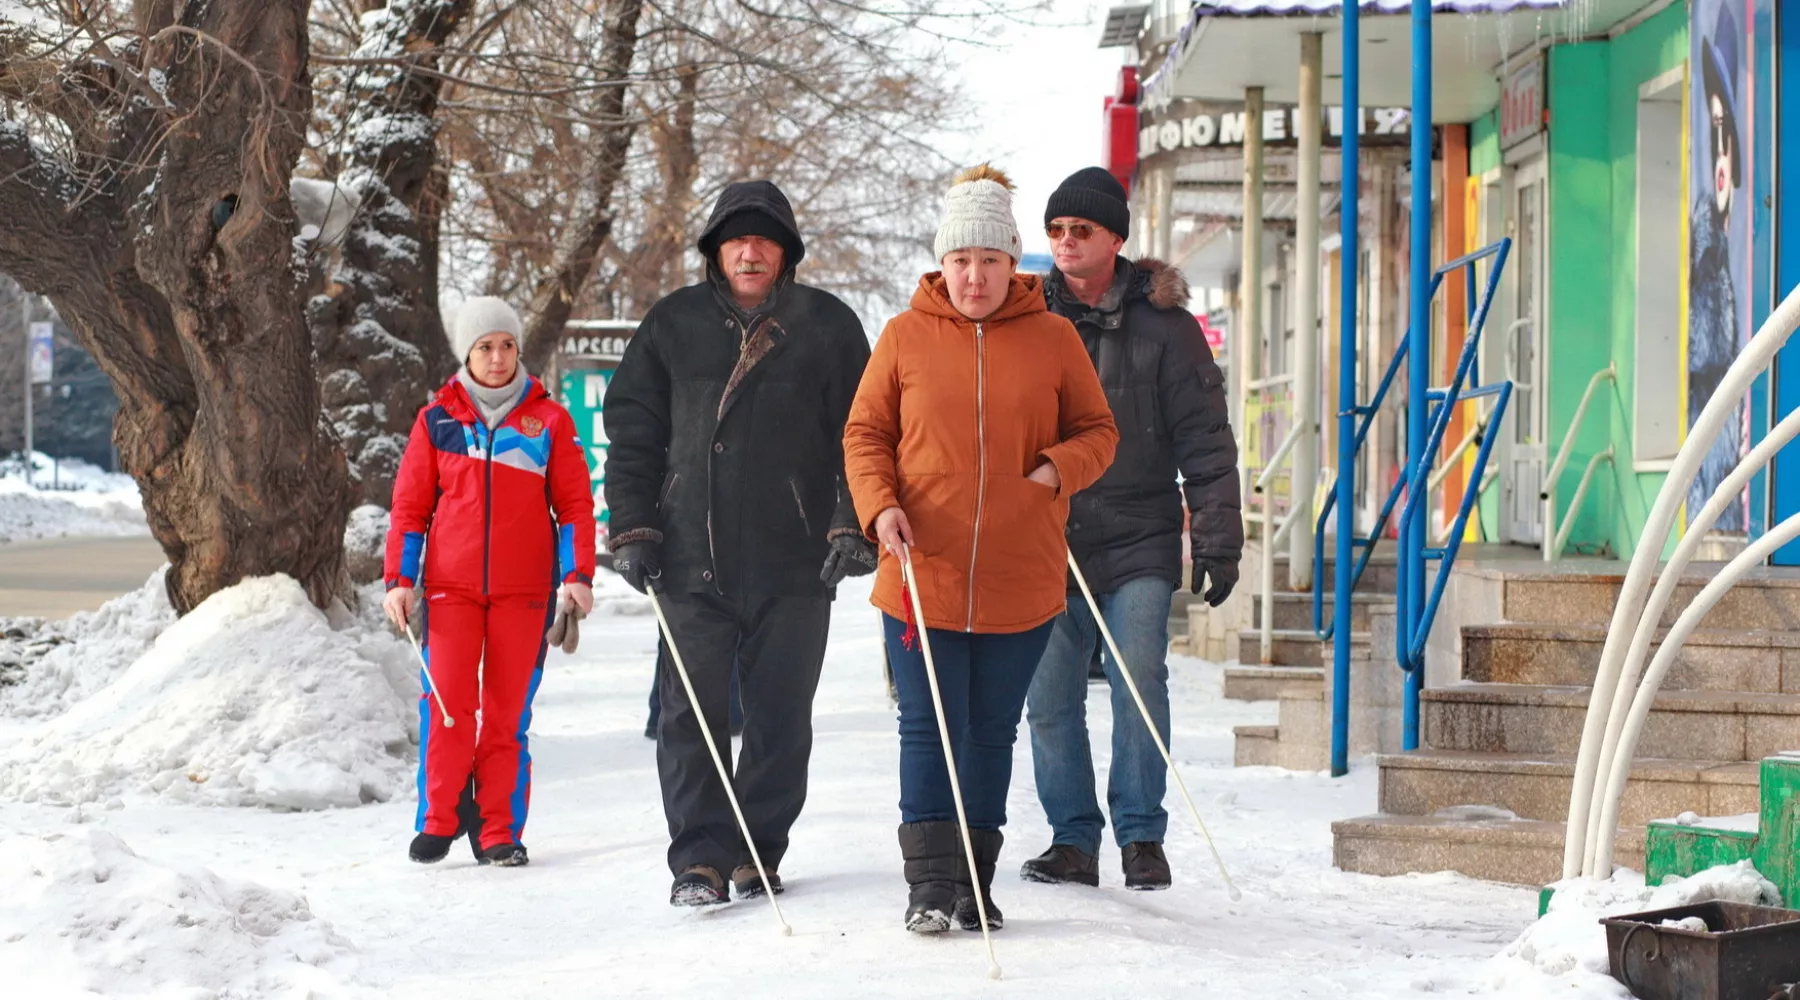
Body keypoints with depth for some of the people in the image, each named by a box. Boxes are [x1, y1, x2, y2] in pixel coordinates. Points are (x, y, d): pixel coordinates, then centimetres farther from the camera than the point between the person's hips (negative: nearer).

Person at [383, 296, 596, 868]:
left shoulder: (548, 420, 6)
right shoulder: (438, 419, 7)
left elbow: (574, 503, 7)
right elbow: (410, 504, 10)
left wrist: (578, 574, -3)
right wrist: (399, 579, 2)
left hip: (523, 589, 0)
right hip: (450, 586, 0)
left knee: (508, 712, 0)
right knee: (446, 705, -10)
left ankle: (499, 831, 6)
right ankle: (441, 817, 4)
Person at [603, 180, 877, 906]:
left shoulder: (826, 326, 5)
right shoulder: (674, 326, 8)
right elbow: (632, 430, 11)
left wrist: (852, 526, -4)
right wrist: (632, 529, 3)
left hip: (795, 562, 0)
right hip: (693, 560, 0)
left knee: (780, 716, 4)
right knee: (692, 712, -4)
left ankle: (759, 851, 16)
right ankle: (700, 857, 0)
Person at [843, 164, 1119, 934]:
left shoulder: (1052, 339, 4)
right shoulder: (905, 337, 2)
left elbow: (1097, 430, 10)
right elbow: (864, 434, 6)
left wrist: (1058, 467, -11)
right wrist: (880, 506, -11)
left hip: (1019, 581, 1)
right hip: (923, 574, -1)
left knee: (993, 732, 9)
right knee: (930, 727, -3)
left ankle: (976, 882, 19)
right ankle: (931, 885, 2)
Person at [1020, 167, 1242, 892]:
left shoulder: (1161, 323, 2)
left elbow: (1204, 440, 2)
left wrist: (1217, 540, -3)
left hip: (1138, 542, -3)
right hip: (1046, 545, 3)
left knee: (1138, 688, -9)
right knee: (1050, 700, 2)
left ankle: (1141, 838, 3)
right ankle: (1073, 839, 12)